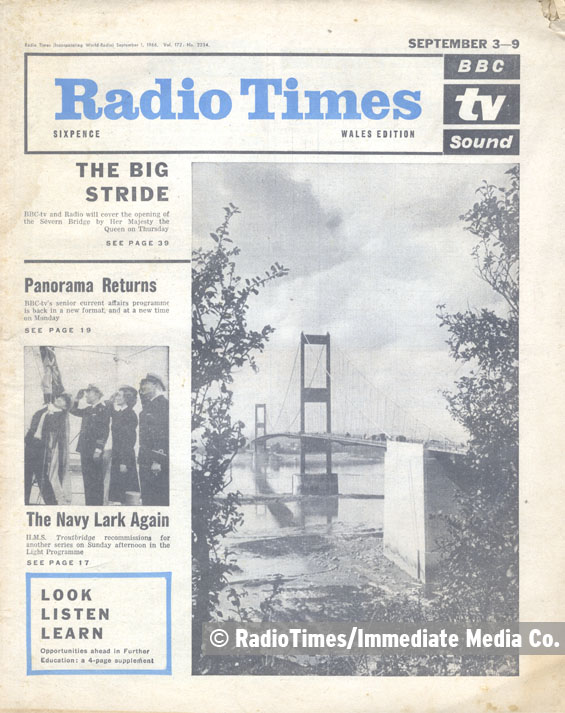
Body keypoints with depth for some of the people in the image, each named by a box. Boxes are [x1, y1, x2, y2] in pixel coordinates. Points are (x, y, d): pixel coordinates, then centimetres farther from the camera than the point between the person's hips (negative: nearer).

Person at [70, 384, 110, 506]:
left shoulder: (103, 410, -8)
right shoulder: (88, 410, 15)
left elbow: (105, 432, -13)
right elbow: (74, 411, 31)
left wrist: (98, 450, -18)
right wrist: (77, 399, 14)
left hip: (94, 451, -8)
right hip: (85, 450, 8)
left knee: (96, 481, -3)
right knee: (87, 480, 11)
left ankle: (97, 504, 2)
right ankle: (89, 504, 18)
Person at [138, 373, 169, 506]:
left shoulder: (164, 405, -11)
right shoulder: (148, 406, 18)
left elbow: (164, 434, -18)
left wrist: (158, 460, -20)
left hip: (158, 464, -9)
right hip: (145, 462, 9)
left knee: (160, 498, -4)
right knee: (147, 498, 11)